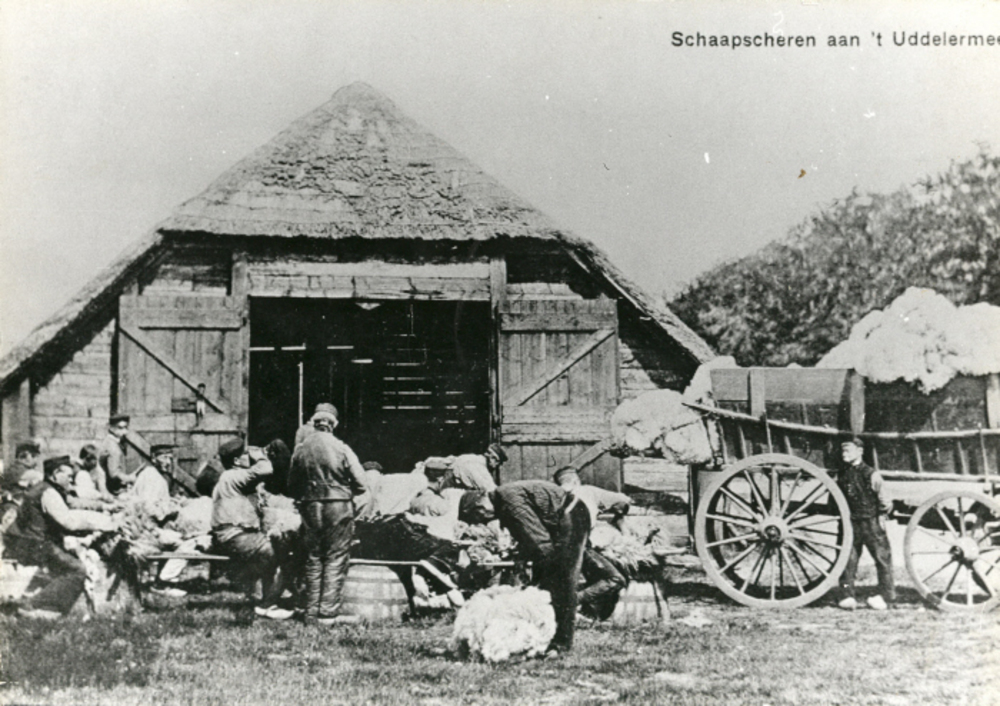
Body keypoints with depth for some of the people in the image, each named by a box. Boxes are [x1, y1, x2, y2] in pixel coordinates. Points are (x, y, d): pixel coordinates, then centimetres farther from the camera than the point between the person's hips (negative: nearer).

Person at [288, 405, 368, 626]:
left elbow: (291, 485, 8)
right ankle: (328, 612, -1)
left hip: (310, 508, 4)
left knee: (313, 559, 12)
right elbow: (360, 484, -8)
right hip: (338, 506, -4)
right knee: (336, 560, 2)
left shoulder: (300, 449, 1)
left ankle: (312, 612, 14)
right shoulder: (341, 449, -9)